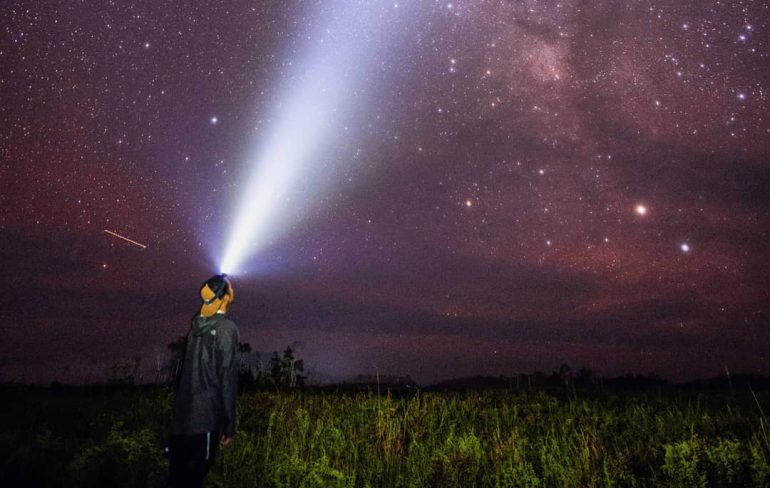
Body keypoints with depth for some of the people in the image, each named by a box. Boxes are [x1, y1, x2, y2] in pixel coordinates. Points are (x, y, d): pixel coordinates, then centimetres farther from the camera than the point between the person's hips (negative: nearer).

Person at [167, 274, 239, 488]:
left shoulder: (196, 325, 8)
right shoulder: (226, 328, -13)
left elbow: (188, 371, 14)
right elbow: (227, 379, -15)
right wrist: (229, 424, -10)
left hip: (182, 414, 7)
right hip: (205, 418, -7)